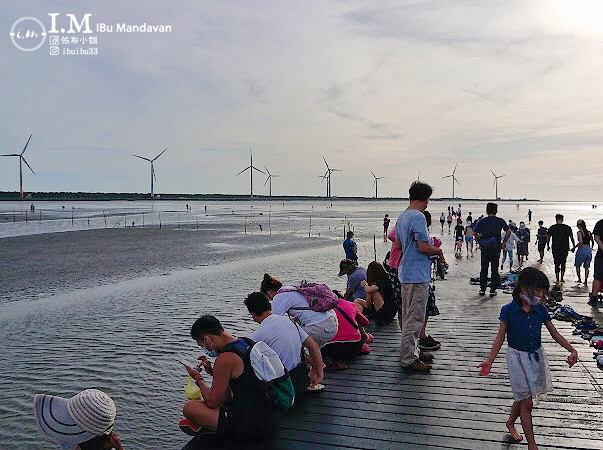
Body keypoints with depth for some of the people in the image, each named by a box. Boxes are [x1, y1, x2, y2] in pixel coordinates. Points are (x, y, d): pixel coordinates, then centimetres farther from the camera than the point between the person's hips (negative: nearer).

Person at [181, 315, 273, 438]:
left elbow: (212, 402, -11)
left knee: (189, 407, -6)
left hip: (247, 427, -10)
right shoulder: (247, 343, 6)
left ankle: (199, 425, 21)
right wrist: (213, 371, 14)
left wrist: (198, 379, 5)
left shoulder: (225, 358, -21)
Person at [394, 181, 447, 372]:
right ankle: (409, 358, 1)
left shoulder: (402, 216, 12)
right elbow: (424, 248, -21)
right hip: (418, 274, -10)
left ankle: (412, 351, 29)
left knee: (409, 315, 17)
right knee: (415, 317, -4)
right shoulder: (418, 217, -17)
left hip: (405, 272, 10)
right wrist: (438, 251, -4)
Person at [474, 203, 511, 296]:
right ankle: (493, 289, 5)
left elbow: (475, 233, -6)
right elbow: (508, 231, -7)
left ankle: (482, 289, 12)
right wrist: (504, 243, 1)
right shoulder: (500, 221, 1)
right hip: (496, 247, -1)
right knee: (494, 269, 6)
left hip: (485, 247, 1)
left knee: (484, 268, 10)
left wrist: (480, 241, 5)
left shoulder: (482, 221, 1)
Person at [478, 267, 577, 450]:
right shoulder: (508, 310, -15)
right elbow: (500, 338, -10)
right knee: (526, 401, -3)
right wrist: (489, 360, -17)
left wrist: (572, 350, -9)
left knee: (522, 397, 16)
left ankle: (510, 423, 44)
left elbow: (555, 334, 5)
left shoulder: (541, 310, -4)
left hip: (536, 356, 4)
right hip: (517, 356, -4)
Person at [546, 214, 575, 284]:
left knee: (557, 264, 5)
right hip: (565, 249, 1)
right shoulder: (567, 228, -1)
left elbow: (547, 238, 5)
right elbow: (572, 238, -1)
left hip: (555, 249, -1)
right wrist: (574, 246, 9)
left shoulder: (551, 228, -1)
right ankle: (562, 278, 14)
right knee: (563, 263, 15)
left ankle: (557, 280, -1)